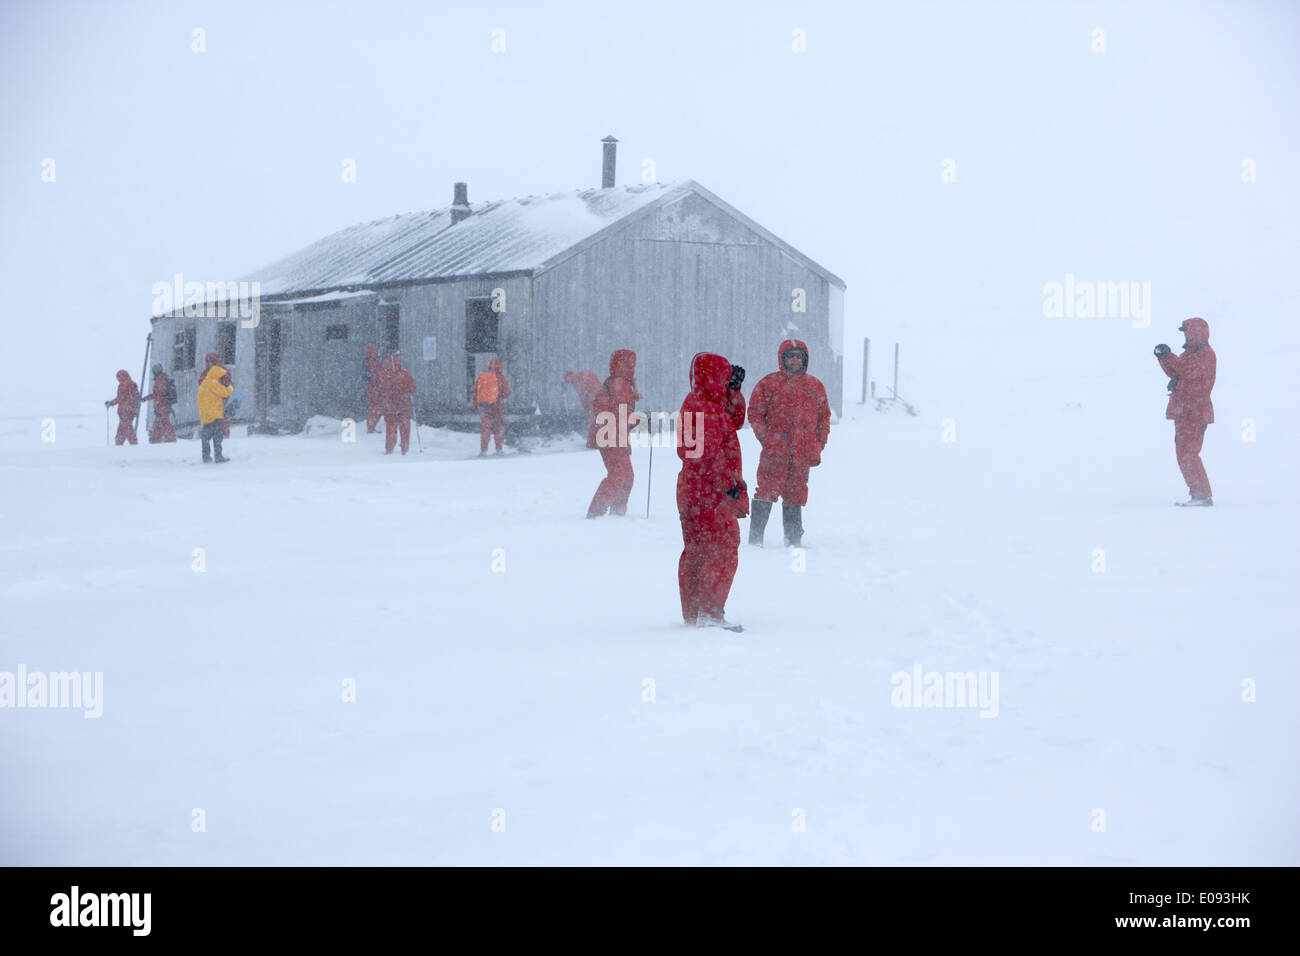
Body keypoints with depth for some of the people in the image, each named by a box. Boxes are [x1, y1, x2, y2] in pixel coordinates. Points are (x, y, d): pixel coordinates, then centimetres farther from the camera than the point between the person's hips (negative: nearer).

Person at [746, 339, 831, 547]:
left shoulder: (815, 387, 15)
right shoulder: (769, 384, 3)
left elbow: (824, 416, 20)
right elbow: (755, 413, 3)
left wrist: (818, 445, 10)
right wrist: (766, 439, -7)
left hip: (803, 452, 4)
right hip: (775, 451, -4)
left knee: (796, 494, 7)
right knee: (767, 491, -9)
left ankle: (794, 538, 14)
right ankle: (755, 537, -6)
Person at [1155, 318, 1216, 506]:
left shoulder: (1206, 354, -11)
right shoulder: (1190, 353, 19)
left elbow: (1189, 371, -26)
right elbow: (1175, 372, 21)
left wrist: (1169, 356, -24)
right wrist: (1163, 357, 5)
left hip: (1195, 413, -10)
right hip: (1184, 412, 10)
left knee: (1188, 453, -15)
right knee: (1183, 453, 12)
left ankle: (1204, 496, -14)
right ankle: (1196, 495, 17)